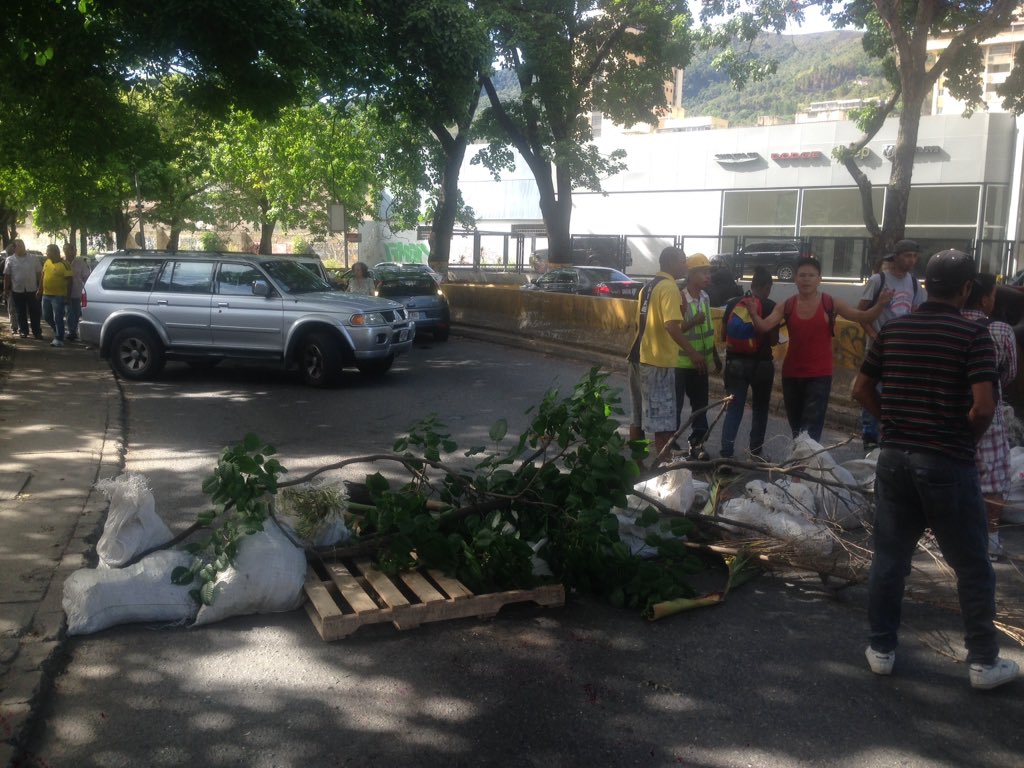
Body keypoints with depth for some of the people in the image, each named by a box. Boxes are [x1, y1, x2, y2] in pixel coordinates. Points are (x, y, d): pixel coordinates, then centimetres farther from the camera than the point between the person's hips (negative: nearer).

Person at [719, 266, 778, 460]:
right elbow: (773, 340, -8)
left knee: (733, 408, 4)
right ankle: (756, 451, 21)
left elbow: (724, 336, 6)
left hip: (735, 362, 3)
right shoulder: (770, 306, -8)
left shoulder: (733, 304, 2)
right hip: (761, 363, -2)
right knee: (760, 409, 14)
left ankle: (726, 452, -5)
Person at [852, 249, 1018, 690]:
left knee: (889, 556, 12)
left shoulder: (893, 330, 4)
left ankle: (881, 648, 20)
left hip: (894, 456, 4)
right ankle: (983, 661, 20)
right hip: (947, 462, -4)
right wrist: (968, 437, 1)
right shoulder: (973, 335, -10)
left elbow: (861, 390, 8)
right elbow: (983, 407, -18)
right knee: (972, 566, 10)